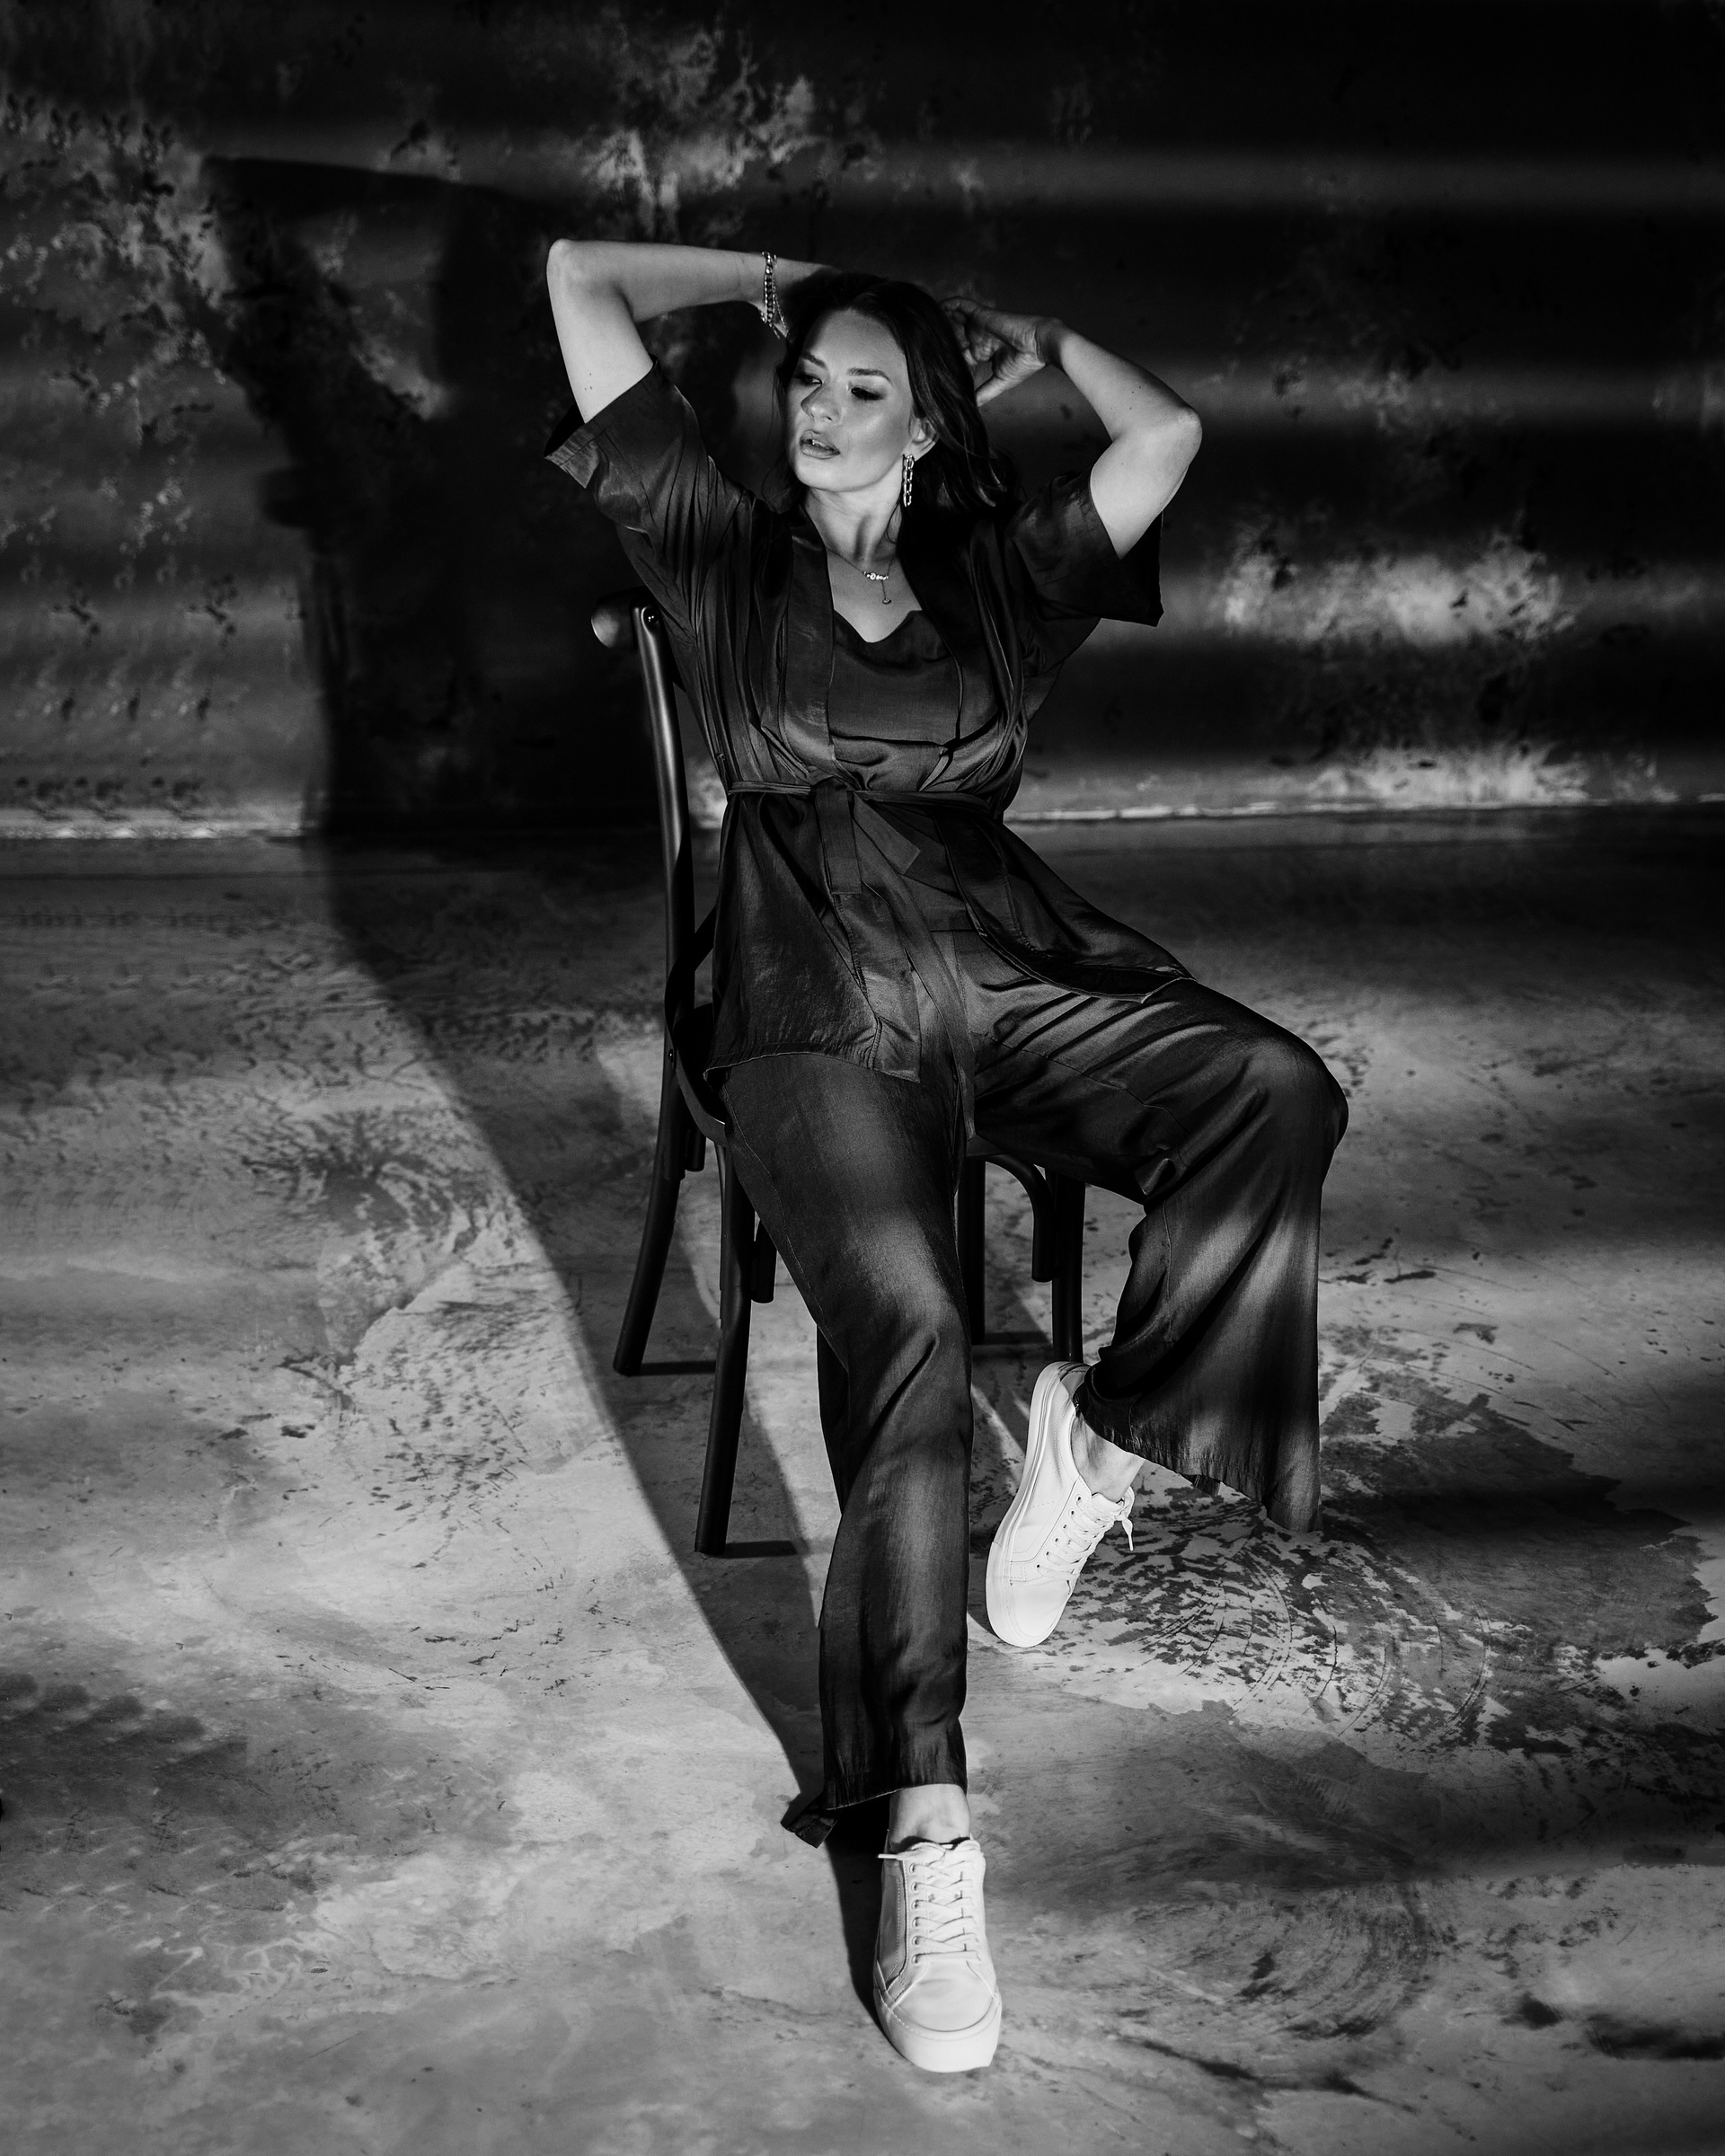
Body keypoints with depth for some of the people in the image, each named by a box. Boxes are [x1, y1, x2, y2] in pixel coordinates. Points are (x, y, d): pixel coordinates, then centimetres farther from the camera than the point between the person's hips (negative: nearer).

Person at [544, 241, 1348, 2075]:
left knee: (1275, 1093, -29)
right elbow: (579, 276, 18)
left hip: (1016, 975, 3)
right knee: (904, 1336, -29)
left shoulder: (1003, 570, 19)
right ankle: (922, 1836, -29)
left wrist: (1034, 341, 21)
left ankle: (1101, 1435, -12)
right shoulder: (723, 550, 16)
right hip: (818, 1014, -2)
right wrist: (776, 276, 27)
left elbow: (1170, 435, 5)